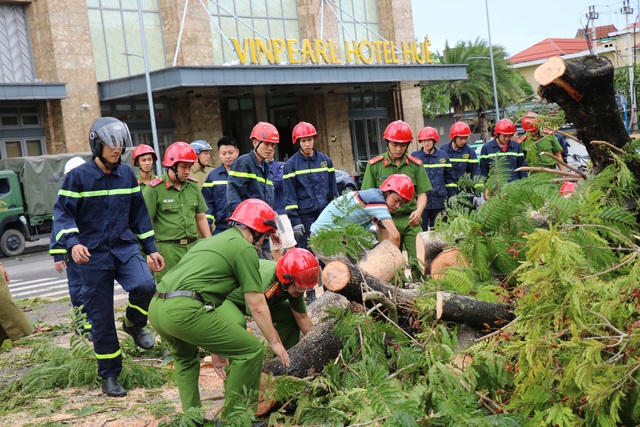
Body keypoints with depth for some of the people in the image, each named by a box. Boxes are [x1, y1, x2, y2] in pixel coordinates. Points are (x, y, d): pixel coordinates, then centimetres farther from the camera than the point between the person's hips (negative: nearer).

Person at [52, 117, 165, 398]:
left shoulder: (127, 174, 5)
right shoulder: (78, 176, -7)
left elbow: (139, 213, 12)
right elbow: (62, 213, -9)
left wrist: (151, 248, 11)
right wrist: (72, 242, -27)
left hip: (126, 248, 3)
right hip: (94, 255, -2)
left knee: (145, 286, -26)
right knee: (101, 318, 3)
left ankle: (134, 324, 8)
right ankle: (109, 375, 20)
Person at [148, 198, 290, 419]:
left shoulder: (211, 241, 30)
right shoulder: (245, 249, 5)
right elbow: (257, 305, 3)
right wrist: (275, 342, 16)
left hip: (156, 307, 9)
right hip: (184, 310, -9)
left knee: (185, 357, 36)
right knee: (250, 349, 2)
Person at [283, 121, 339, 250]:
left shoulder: (325, 160, 9)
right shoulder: (291, 164, -2)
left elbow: (333, 188, 13)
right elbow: (289, 195, -3)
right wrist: (295, 221, -8)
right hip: (305, 216, -3)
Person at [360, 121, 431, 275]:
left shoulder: (415, 165, 5)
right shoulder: (374, 165, 1)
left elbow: (422, 193, 6)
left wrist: (419, 211, -13)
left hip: (410, 221, 1)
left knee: (419, 259, -6)